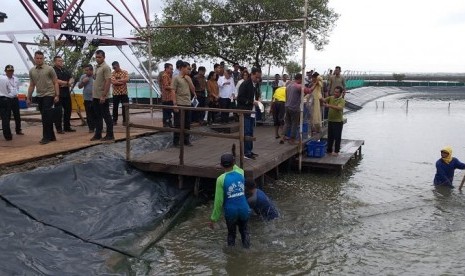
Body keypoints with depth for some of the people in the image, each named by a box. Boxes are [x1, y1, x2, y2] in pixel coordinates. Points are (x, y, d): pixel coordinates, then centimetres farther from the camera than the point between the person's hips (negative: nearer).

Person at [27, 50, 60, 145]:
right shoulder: (32, 71, 10)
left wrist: (57, 95, -12)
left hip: (49, 95, -5)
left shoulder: (49, 69, -4)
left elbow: (55, 83, -4)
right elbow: (31, 85, 16)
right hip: (39, 96, 5)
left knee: (46, 117, -9)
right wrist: (28, 98, 14)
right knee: (47, 117, 10)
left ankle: (46, 137, -3)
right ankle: (51, 136, 18)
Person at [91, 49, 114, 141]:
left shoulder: (106, 67, -12)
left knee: (106, 116, -2)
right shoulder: (97, 67, 15)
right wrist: (93, 95, 17)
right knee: (97, 116, 12)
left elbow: (108, 82, -19)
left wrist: (103, 95, -23)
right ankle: (98, 134, 19)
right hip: (96, 97, 9)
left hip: (103, 97, -9)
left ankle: (110, 135, 4)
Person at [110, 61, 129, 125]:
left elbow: (127, 79, -15)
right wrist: (122, 81, -15)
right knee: (115, 107, 4)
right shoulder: (112, 73, 0)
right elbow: (113, 82, -15)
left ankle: (125, 121, 11)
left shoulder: (125, 72, 1)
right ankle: (114, 120, 13)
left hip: (124, 93, 0)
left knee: (124, 107, 2)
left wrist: (118, 80, -15)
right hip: (115, 93, 0)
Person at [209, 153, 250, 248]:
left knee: (231, 233, 19)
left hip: (230, 212, -2)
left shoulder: (221, 179, -15)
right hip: (244, 210, 3)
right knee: (244, 231, 25)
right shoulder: (241, 174, -5)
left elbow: (218, 201, -14)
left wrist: (213, 218, -8)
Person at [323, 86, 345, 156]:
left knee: (337, 137, 2)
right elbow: (324, 100, -1)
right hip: (330, 120, 5)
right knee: (330, 136, 14)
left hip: (338, 121, -5)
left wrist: (329, 106, -38)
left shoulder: (342, 100, -11)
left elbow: (339, 108, -28)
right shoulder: (331, 98, 7)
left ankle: (336, 151, 11)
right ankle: (329, 150, 25)